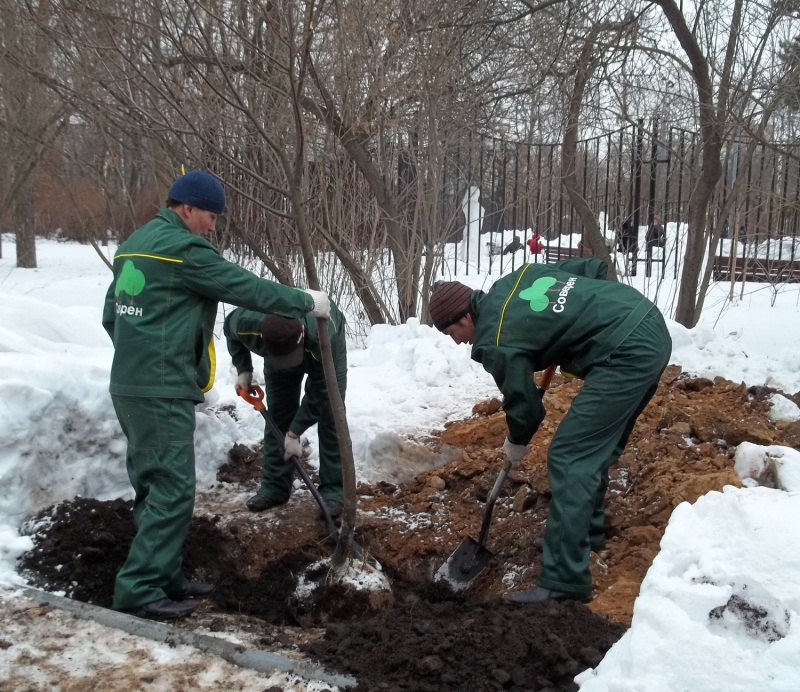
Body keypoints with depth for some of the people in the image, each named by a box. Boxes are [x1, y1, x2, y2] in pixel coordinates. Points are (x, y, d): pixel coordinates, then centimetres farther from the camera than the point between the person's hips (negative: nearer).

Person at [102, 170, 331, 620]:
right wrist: (307, 301, -1)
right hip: (163, 393, -10)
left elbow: (111, 315, 19)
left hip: (130, 385, 10)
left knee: (155, 486, 15)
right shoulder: (183, 249, -14)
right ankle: (139, 588, 0)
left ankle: (164, 576, 23)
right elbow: (248, 288, -12)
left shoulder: (136, 244, 16)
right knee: (172, 490, -4)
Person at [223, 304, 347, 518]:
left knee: (330, 416, -11)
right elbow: (229, 329, -10)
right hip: (278, 344, 3)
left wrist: (294, 433, -28)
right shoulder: (246, 322, -39)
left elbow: (319, 393, -33)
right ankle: (275, 486, 9)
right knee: (277, 415, -1)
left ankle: (332, 490, -4)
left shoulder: (322, 339, -47)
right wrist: (243, 369, -16)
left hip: (326, 343, -3)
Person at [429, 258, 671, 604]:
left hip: (626, 355, -10)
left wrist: (516, 442, 22)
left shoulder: (495, 342, -8)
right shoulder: (518, 277, 15)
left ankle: (565, 580, -6)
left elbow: (524, 403, 1)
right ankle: (588, 530, 38)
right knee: (598, 446, 22)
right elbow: (594, 267, 20)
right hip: (652, 328, 10)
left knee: (569, 458, -8)